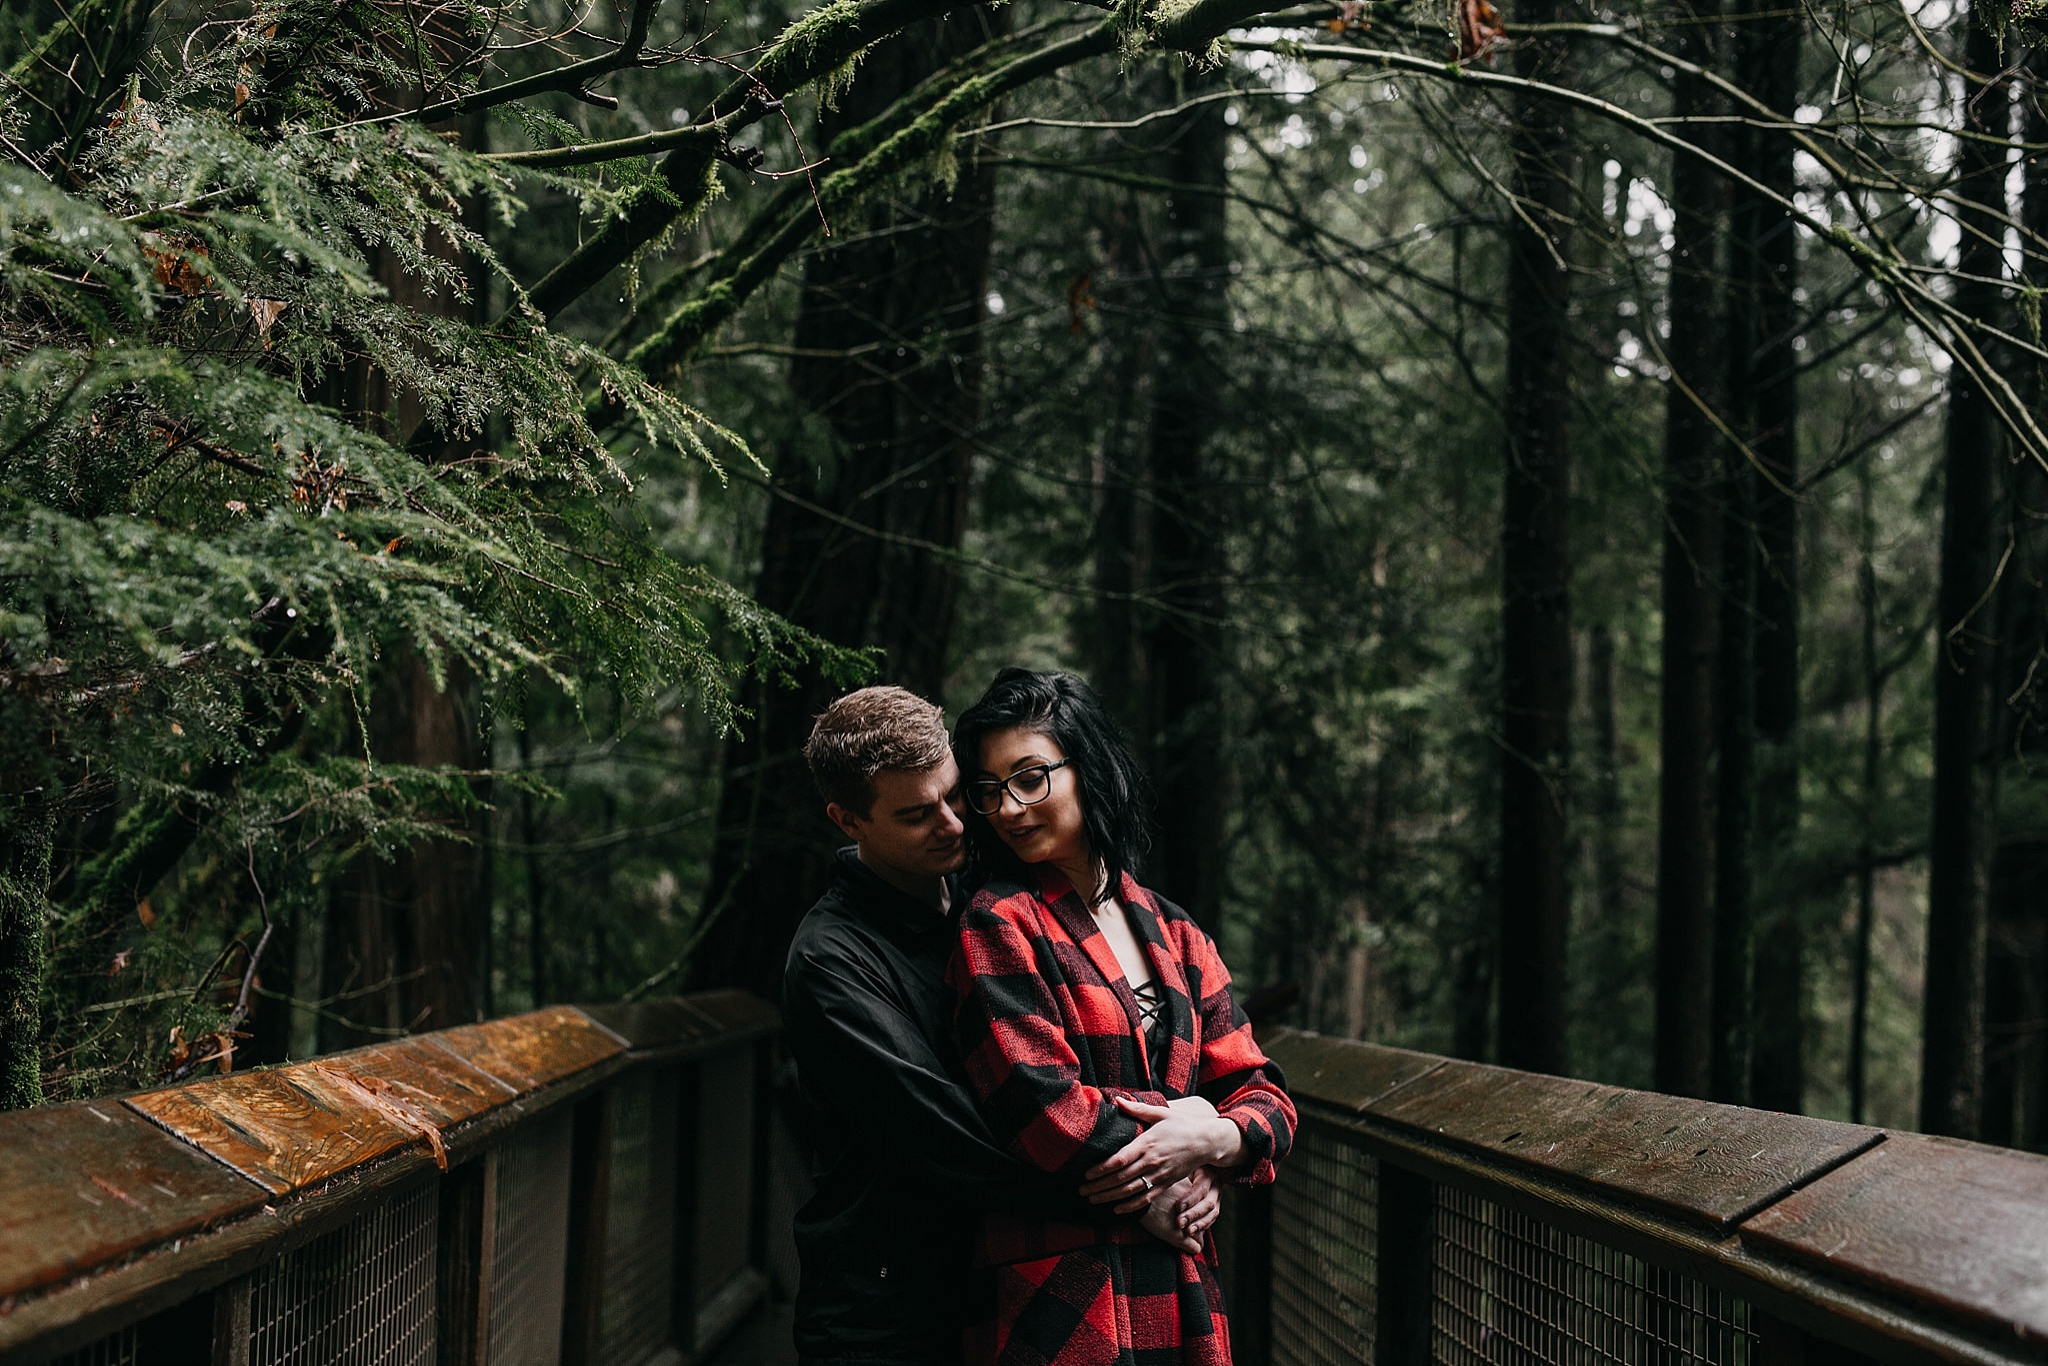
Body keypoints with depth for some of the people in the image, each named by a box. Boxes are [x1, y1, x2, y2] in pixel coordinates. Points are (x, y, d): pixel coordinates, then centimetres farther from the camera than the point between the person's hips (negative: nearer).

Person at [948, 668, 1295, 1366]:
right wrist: (1178, 1153, -6)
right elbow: (1044, 1104, -16)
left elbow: (1264, 1099, 10)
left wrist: (1215, 1140, -12)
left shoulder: (1172, 934, 13)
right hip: (1057, 1308, -5)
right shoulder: (1000, 924, -5)